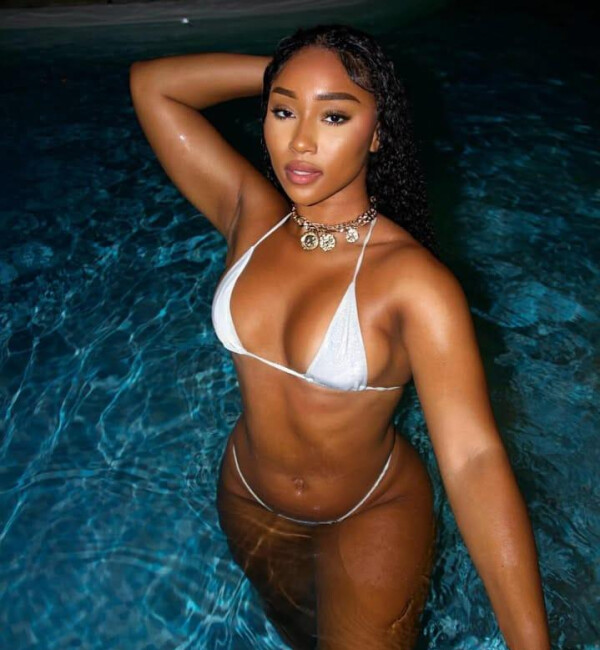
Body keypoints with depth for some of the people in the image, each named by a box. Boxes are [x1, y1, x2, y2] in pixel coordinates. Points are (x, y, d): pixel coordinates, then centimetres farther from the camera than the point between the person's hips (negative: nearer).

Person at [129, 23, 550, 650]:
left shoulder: (413, 281, -28)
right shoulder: (251, 215, -14)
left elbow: (474, 461, -34)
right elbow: (152, 83, -10)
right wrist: (280, 75, -16)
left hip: (372, 516, -4)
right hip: (248, 499, 5)